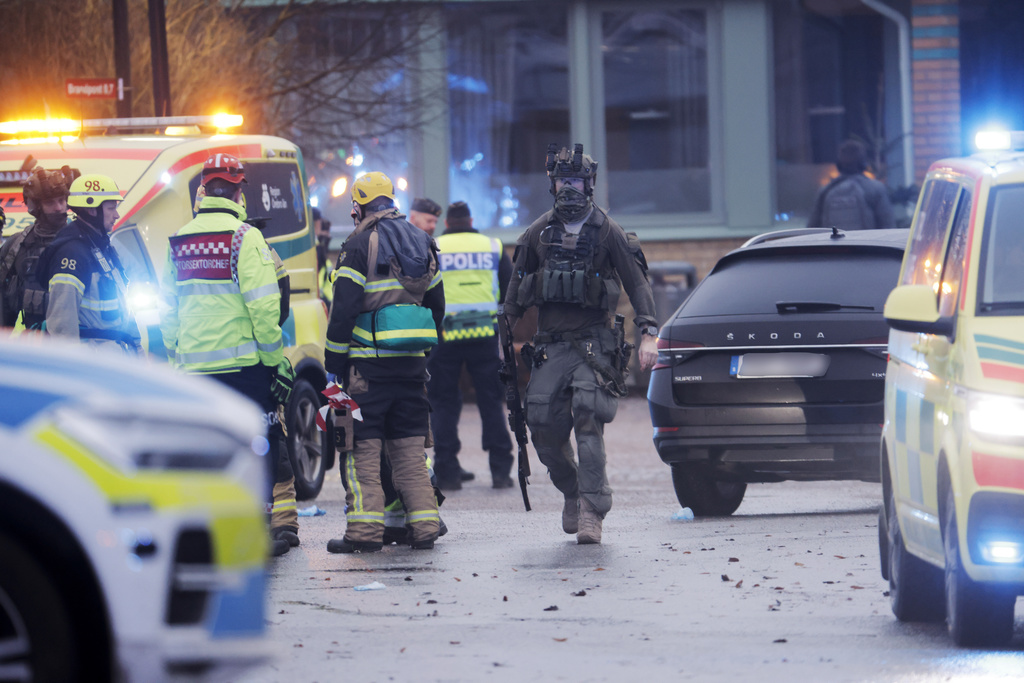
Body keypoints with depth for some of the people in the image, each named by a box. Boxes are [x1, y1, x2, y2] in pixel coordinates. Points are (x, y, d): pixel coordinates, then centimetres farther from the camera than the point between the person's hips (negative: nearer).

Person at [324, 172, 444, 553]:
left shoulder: (360, 243, -7)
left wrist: (333, 364, -7)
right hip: (412, 363, 6)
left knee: (362, 448, -3)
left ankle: (365, 530, -8)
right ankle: (423, 526, 6)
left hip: (369, 360, -6)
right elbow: (436, 304, 19)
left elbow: (344, 308, -11)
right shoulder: (422, 243, 14)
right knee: (410, 448, 11)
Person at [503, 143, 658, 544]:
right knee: (543, 429, -3)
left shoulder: (607, 233, 1)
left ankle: (591, 511, -18)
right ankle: (572, 492, 21)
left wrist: (648, 334, -10)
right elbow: (517, 286, 18)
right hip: (549, 345, 4)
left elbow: (637, 283, 0)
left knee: (588, 421, -17)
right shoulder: (538, 234, 11)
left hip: (593, 342, -4)